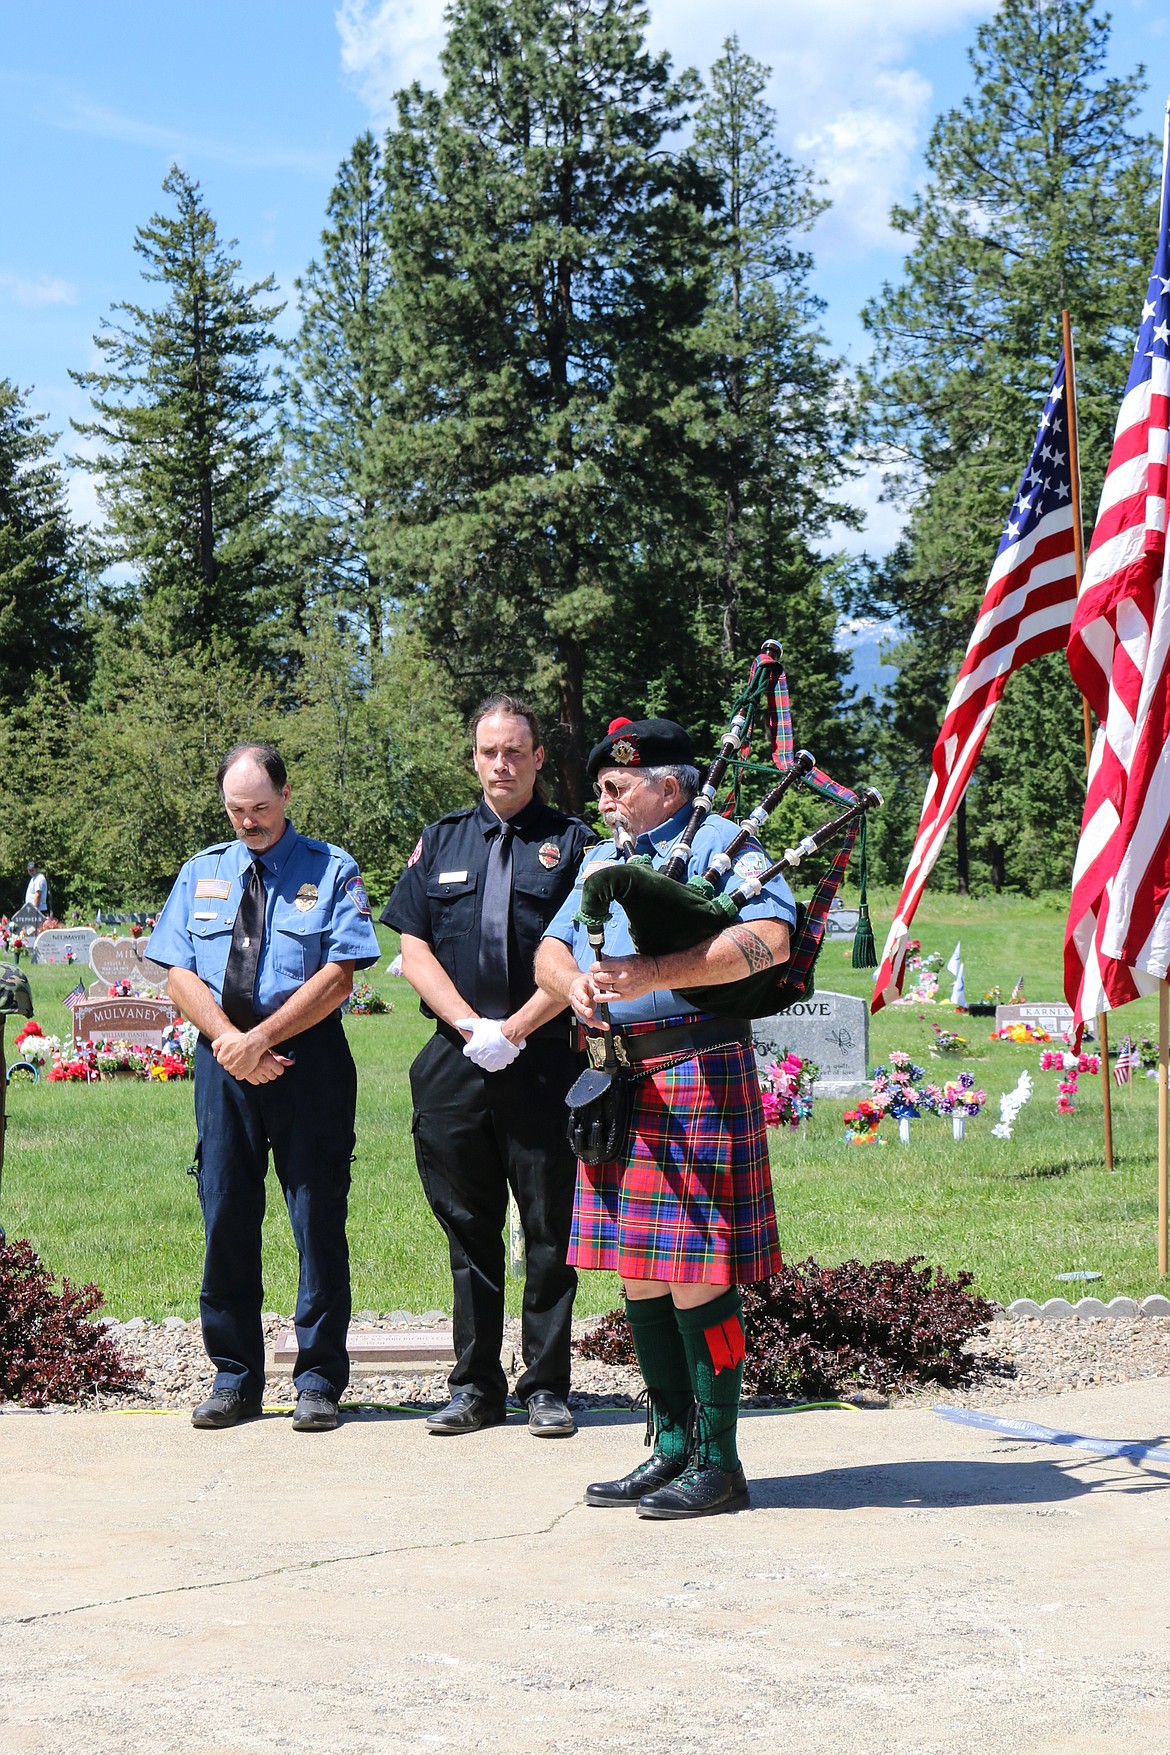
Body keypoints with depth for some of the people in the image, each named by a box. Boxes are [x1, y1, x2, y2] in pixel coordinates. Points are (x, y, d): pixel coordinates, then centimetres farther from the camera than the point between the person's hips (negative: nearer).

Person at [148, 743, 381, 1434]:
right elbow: (181, 974, 6)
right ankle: (235, 1379, 14)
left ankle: (319, 1381, 7)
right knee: (226, 1215, 5)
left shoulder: (332, 870, 2)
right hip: (223, 1060, 3)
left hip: (309, 1059, -3)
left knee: (318, 1217, -1)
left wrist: (262, 1038, -14)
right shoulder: (201, 874, 14)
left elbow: (339, 975, -8)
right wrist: (230, 1042, -10)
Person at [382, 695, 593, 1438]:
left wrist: (514, 1028, -11)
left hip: (546, 1061, -3)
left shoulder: (573, 843, 3)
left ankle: (547, 1386, 8)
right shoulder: (442, 841, 14)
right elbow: (414, 946, 8)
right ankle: (476, 1384, 15)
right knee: (468, 1224, 7)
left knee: (550, 1224, 1)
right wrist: (471, 1025, -6)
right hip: (455, 1062, 3)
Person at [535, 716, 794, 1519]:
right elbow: (550, 950, 17)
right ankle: (674, 1447, 20)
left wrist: (654, 973, -24)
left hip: (696, 1073, -8)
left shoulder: (721, 843, -3)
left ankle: (718, 1463, 2)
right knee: (639, 1271, 10)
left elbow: (770, 940, -18)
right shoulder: (603, 859, 22)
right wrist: (577, 983, -8)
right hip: (616, 1084, 8)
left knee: (695, 1275, -7)